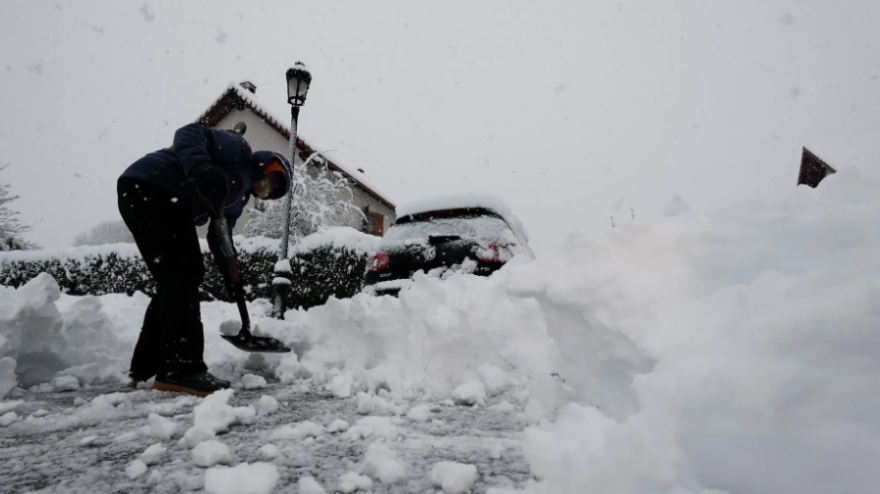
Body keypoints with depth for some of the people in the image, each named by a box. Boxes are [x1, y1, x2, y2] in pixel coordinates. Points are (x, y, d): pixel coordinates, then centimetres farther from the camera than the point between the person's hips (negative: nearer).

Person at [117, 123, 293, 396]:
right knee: (184, 274, -15)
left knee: (175, 279, 11)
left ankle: (146, 366, 19)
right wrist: (200, 168, -31)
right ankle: (179, 370, -16)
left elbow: (219, 237, 22)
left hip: (163, 200, 10)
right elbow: (190, 133, -13)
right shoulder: (239, 149, 1)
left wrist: (232, 279, 15)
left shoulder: (240, 195, 24)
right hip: (149, 186, -10)